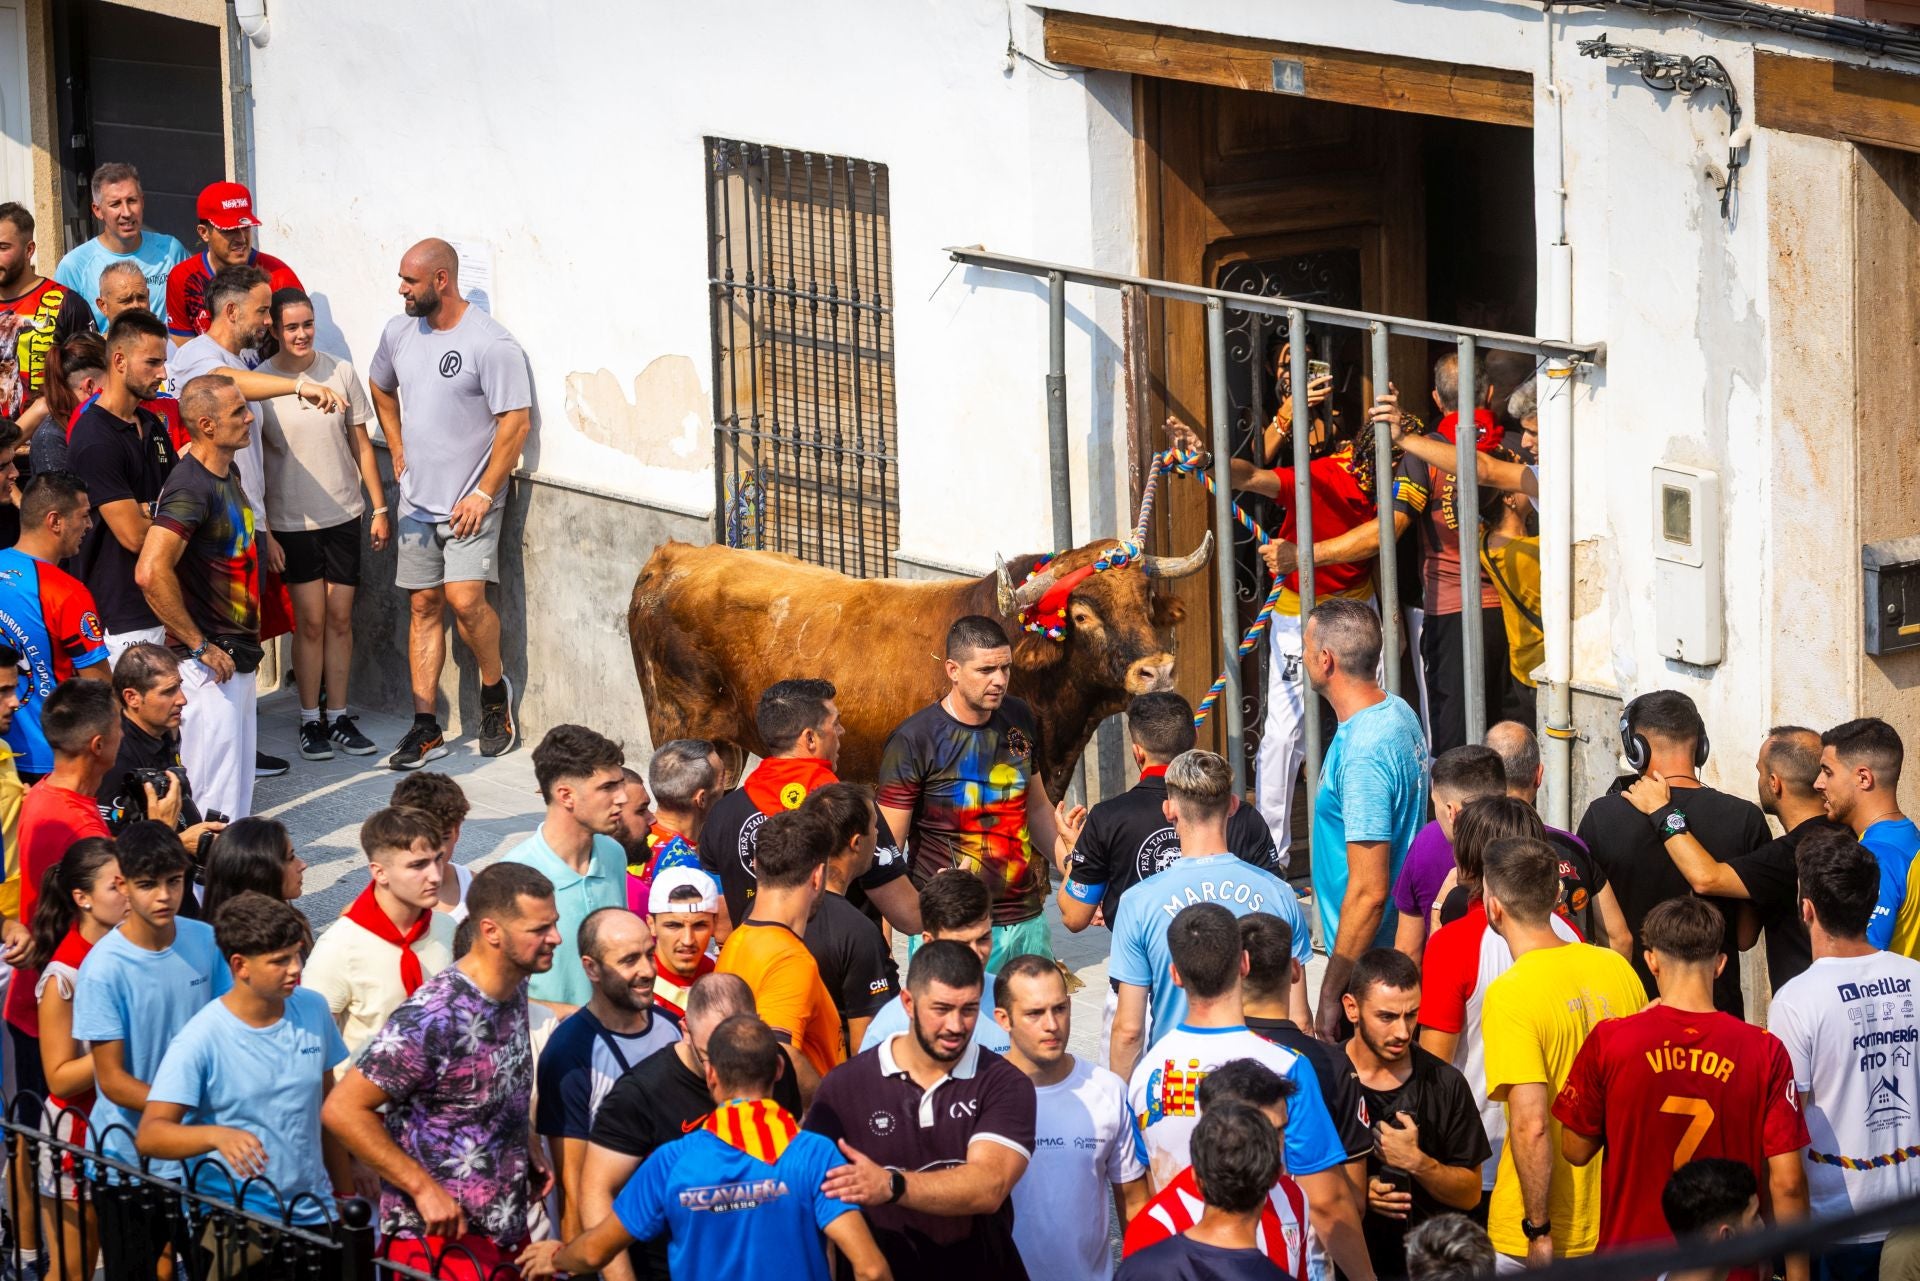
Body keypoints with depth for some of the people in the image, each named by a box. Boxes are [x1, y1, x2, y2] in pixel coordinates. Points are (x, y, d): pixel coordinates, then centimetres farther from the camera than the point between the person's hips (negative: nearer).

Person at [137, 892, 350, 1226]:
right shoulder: (202, 1039, -16)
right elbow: (150, 1134, -22)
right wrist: (218, 1135, -39)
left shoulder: (313, 1010, 2)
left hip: (314, 1213, 5)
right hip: (234, 1223, -5)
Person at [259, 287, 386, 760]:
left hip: (343, 516, 2)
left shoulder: (340, 373, 0)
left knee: (340, 618, 6)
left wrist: (379, 508, 6)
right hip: (292, 522, -2)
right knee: (311, 621, 0)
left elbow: (361, 444, 8)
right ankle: (310, 720, 11)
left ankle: (338, 716, 16)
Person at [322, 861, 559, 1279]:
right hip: (441, 1239, -8)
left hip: (508, 1230, 8)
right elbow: (342, 1110, -23)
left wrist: (527, 1150, 9)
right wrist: (424, 1187, -22)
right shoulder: (433, 1018, -23)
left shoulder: (514, 990, 4)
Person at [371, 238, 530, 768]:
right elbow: (380, 386, 26)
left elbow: (515, 422, -16)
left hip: (469, 503, -6)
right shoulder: (399, 332, 6)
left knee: (464, 599, -18)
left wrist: (483, 494, -17)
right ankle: (425, 728, 8)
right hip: (417, 499, 6)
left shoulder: (490, 344, -16)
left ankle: (495, 687, 9)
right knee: (425, 606, 6)